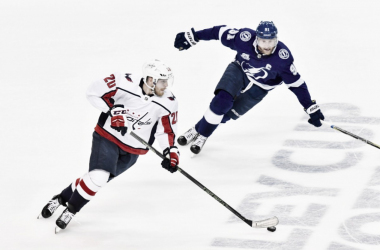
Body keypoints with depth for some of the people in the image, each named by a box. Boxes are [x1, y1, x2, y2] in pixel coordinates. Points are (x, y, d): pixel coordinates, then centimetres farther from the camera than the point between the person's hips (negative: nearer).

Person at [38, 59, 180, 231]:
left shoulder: (168, 103, -11)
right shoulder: (125, 83, -21)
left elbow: (167, 130, 1)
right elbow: (94, 92, -13)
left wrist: (171, 152, -11)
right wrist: (113, 110, -22)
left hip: (132, 150, 4)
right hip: (108, 135, -4)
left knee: (99, 179, 3)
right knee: (97, 176, -20)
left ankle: (63, 198, 25)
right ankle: (70, 209, 3)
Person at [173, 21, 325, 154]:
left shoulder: (282, 57, -32)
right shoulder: (245, 38, -31)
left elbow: (296, 83, -23)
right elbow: (220, 32, -17)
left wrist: (311, 107, -22)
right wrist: (193, 37, -12)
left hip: (259, 87, 0)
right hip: (239, 70, 0)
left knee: (227, 114, -7)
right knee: (222, 100, -21)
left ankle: (202, 134, 17)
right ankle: (197, 131, -1)